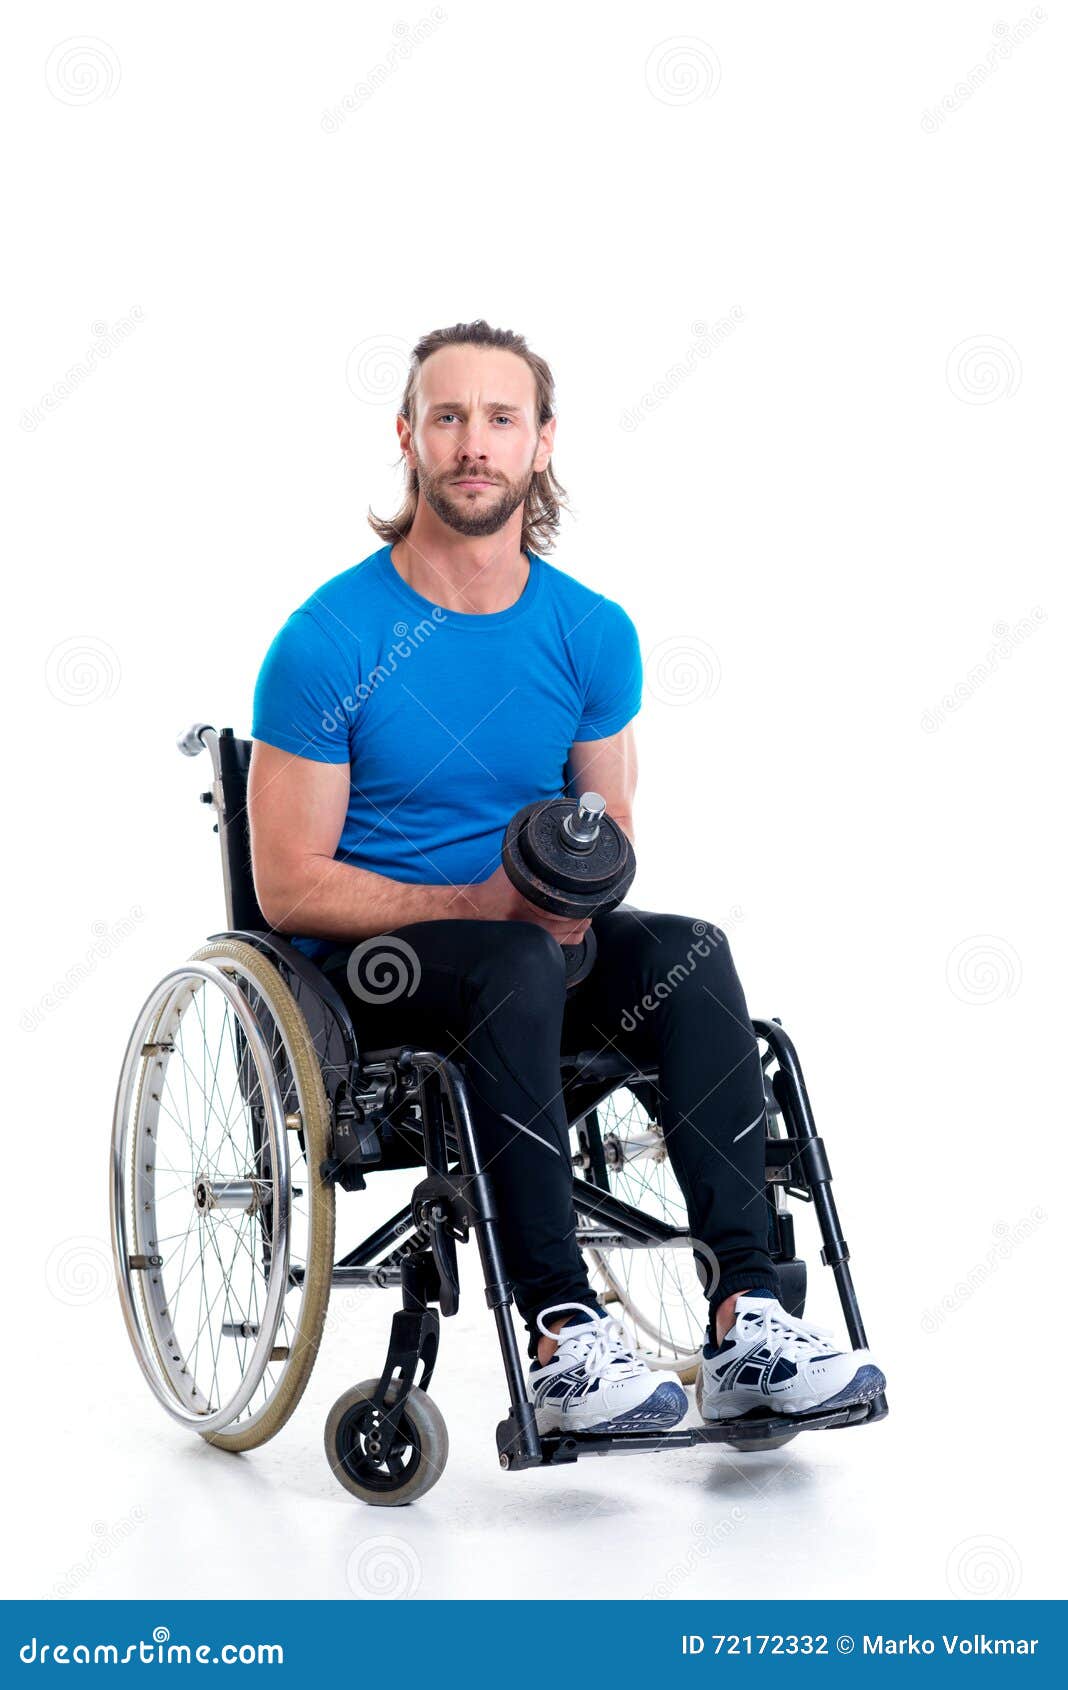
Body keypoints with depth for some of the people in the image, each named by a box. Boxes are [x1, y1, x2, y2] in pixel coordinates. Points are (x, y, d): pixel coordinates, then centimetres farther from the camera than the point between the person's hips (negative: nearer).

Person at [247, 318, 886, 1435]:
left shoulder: (593, 634, 3)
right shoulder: (331, 640, -10)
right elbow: (290, 887, -11)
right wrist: (479, 903, -21)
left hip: (540, 946, 4)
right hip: (365, 964, -4)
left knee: (689, 954, -25)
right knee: (516, 969, -36)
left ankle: (744, 1321, -31)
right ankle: (560, 1338, -36)